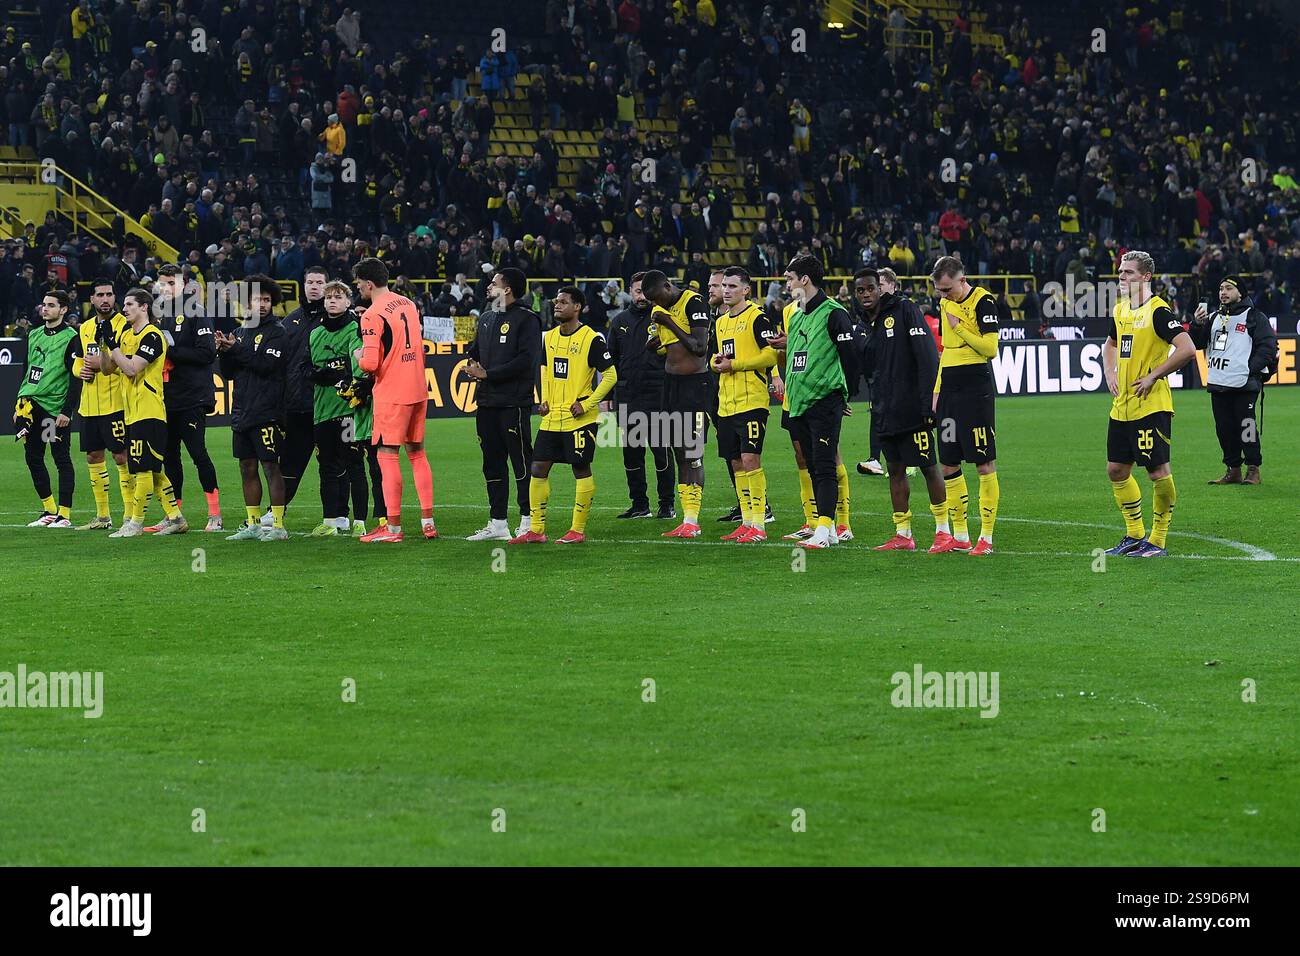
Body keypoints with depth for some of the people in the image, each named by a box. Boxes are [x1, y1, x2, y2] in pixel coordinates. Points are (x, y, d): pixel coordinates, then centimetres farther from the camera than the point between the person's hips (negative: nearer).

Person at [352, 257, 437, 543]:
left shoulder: (372, 315, -14)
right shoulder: (408, 304, 11)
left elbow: (370, 363, -19)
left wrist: (359, 356, 0)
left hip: (391, 394, -8)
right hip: (418, 390, 8)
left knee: (387, 456, -4)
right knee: (417, 453, 14)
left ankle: (393, 527, -6)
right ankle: (428, 522, 13)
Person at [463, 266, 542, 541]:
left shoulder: (526, 319, -7)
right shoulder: (486, 319, 19)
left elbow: (526, 360, -16)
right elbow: (475, 352, 24)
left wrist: (489, 374, -15)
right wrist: (473, 366, -1)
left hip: (514, 402, -8)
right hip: (486, 401, 8)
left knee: (522, 461, -6)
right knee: (492, 463, 9)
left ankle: (528, 521, -2)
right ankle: (498, 523, 14)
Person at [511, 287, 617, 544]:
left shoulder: (592, 339, -9)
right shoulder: (549, 337, 10)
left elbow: (610, 375, -8)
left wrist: (587, 404, -13)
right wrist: (544, 400, 11)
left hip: (579, 418, -7)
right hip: (551, 417, 7)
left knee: (581, 470, -1)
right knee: (538, 469, 3)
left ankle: (578, 530, 5)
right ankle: (536, 530, 8)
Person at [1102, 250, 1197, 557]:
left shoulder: (1158, 311, -13)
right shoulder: (1120, 310, 12)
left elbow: (1187, 349, -22)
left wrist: (1153, 376, -17)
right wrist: (1110, 374, 13)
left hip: (1151, 405, -9)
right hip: (1121, 406, 9)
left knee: (1158, 471, -7)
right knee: (1116, 469, 11)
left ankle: (1158, 541, 2)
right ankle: (1135, 535, 23)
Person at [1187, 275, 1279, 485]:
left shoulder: (1255, 317, 1)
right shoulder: (1214, 318, 20)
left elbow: (1268, 346, -4)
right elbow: (1196, 343, 17)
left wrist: (1251, 369, -14)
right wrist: (1197, 324, -2)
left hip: (1244, 385, -6)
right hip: (1217, 384, 6)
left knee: (1246, 426, -10)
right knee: (1224, 428, 8)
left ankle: (1253, 470, -2)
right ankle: (1233, 470, 16)